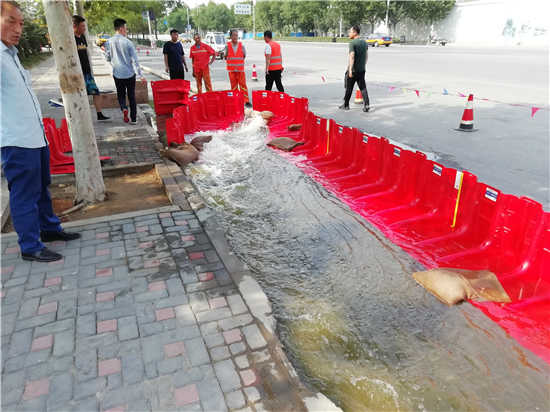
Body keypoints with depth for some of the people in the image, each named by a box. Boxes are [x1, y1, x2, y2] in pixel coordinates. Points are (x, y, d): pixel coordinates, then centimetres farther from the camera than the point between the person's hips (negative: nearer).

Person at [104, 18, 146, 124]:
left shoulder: (109, 42, -2)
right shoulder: (128, 42, -10)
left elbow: (108, 58, 5)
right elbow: (134, 60, -11)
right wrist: (140, 75, -8)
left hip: (117, 74, 2)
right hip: (130, 73, -2)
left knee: (121, 94, 16)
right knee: (132, 96, 9)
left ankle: (124, 108, -14)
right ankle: (133, 119, 9)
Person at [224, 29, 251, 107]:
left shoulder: (241, 45, 0)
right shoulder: (227, 46, -1)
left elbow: (244, 56, 10)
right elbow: (225, 56, 9)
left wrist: (238, 62, 7)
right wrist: (232, 63, 6)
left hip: (240, 69, 0)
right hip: (231, 70, 0)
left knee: (243, 85, -2)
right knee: (233, 86, 5)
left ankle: (246, 101, 1)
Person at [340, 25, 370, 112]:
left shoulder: (352, 43, -13)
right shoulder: (364, 42, 10)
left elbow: (352, 56, -21)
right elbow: (366, 55, 17)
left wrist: (350, 69, -23)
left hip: (353, 70, -6)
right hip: (362, 70, 6)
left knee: (349, 88, 7)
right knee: (363, 88, 5)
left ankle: (346, 105, 17)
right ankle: (366, 104, -6)